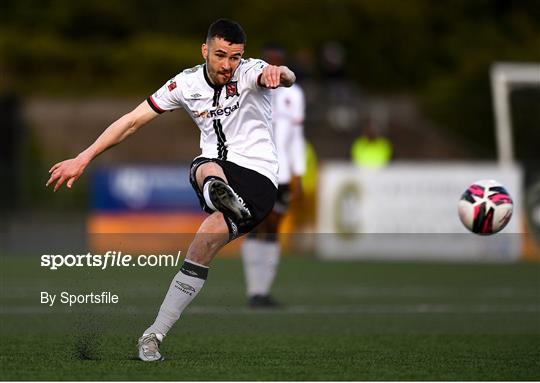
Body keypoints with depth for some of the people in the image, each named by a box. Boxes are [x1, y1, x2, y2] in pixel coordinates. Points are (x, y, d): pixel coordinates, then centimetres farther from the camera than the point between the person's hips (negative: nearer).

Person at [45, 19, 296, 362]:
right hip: (216, 163, 4)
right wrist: (83, 159, 1)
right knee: (207, 169, -35)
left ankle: (155, 334, -18)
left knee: (204, 243, -23)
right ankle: (220, 193, -73)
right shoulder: (188, 83, 1)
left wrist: (279, 73, -58)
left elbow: (286, 78, -32)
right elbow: (133, 121, 4)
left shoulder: (250, 72, -9)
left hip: (258, 176, -3)